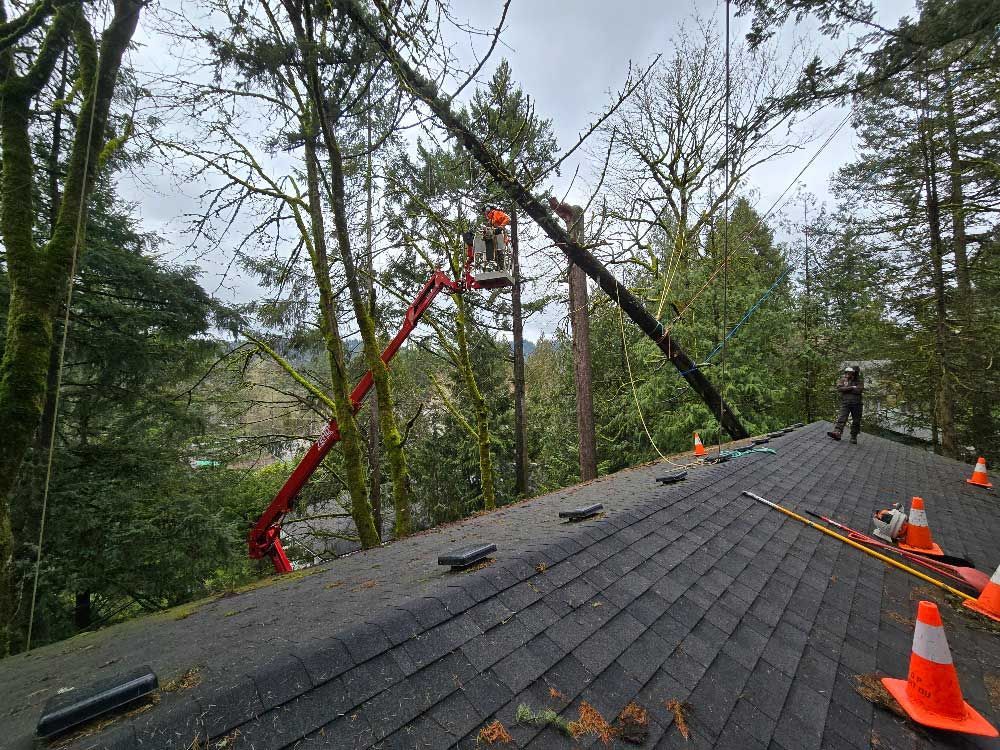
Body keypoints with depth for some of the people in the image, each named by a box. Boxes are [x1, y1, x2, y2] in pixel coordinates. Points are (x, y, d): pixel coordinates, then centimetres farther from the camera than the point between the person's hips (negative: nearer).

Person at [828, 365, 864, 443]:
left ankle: (854, 437, 13)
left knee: (856, 421, 5)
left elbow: (860, 390, -11)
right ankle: (837, 433, -25)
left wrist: (846, 389, -9)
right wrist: (852, 388, -12)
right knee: (842, 418, -14)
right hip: (845, 402, -1)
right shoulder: (843, 379, 7)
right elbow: (839, 388, -9)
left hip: (856, 403, 1)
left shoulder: (860, 381, 6)